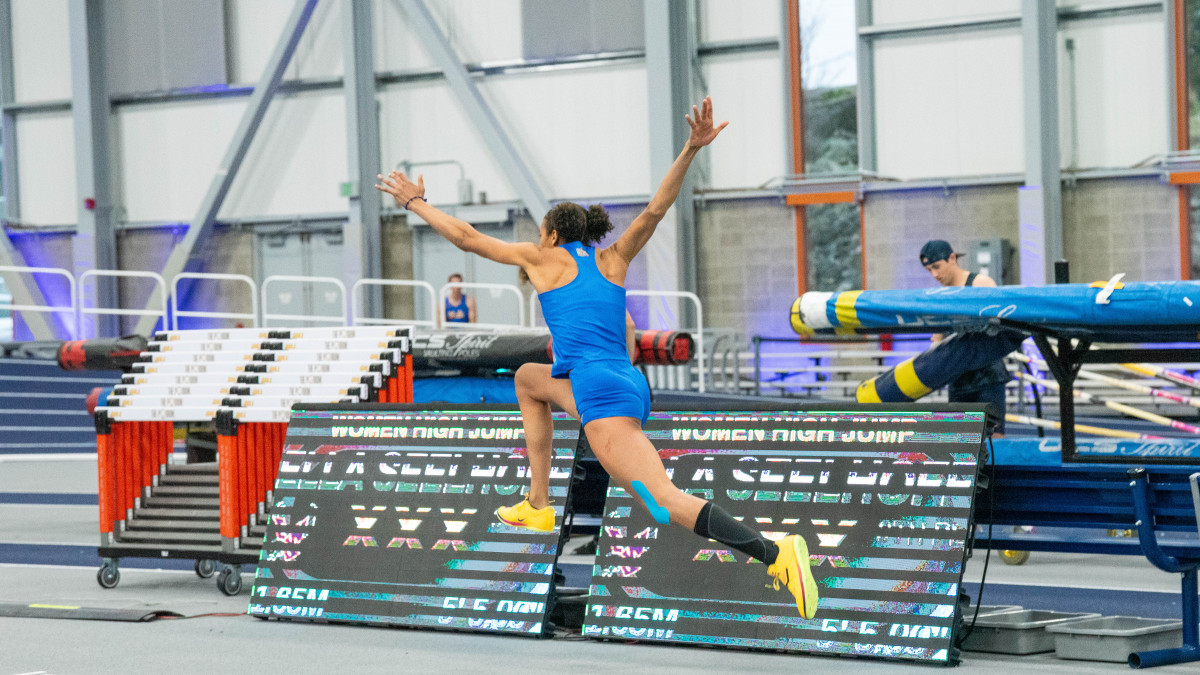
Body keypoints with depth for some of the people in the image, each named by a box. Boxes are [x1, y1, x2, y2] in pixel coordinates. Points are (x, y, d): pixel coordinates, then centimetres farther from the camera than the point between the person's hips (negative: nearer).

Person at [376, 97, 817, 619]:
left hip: (598, 389, -8)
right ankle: (538, 507, 29)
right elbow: (655, 209, 15)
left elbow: (465, 237, 17)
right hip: (631, 386, 8)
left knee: (666, 500, -19)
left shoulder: (544, 258, 10)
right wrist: (692, 150, 3)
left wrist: (415, 203, 29)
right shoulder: (613, 260, 22)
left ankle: (776, 553, -39)